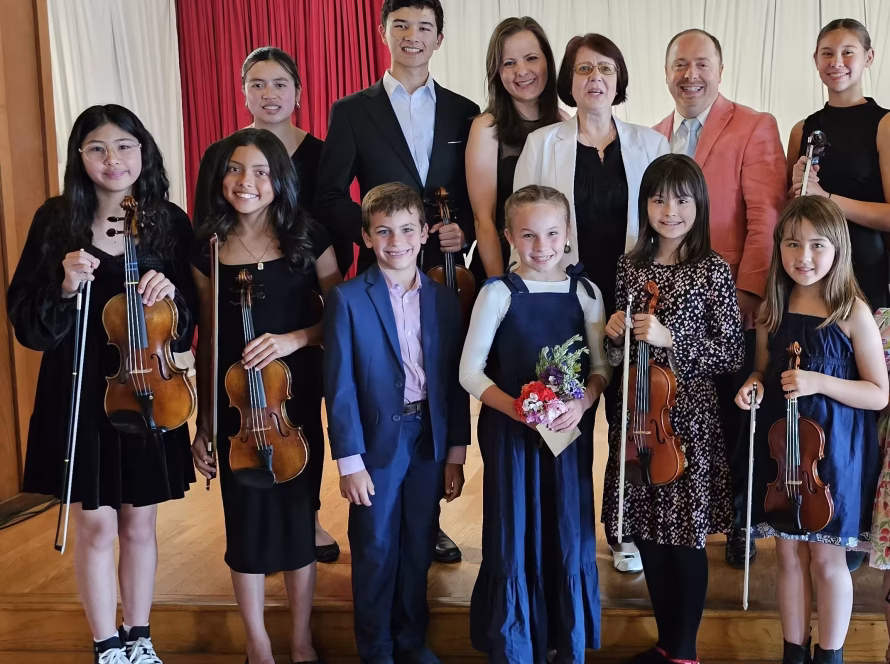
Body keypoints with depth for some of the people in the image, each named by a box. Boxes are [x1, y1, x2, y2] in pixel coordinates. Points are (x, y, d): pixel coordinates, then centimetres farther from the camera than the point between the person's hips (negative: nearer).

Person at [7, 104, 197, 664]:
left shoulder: (170, 222, -2)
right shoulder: (56, 220, -3)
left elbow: (190, 319, 1)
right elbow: (27, 320, -4)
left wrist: (171, 293, -19)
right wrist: (64, 287, -21)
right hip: (79, 392, -1)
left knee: (139, 522, 12)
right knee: (96, 525, 6)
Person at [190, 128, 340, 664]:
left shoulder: (308, 238, -2)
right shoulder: (209, 247, 1)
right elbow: (208, 338, 6)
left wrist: (293, 339, -18)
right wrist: (204, 420, 7)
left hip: (296, 398, -1)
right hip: (235, 401, 1)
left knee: (297, 511, 8)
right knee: (247, 517, 7)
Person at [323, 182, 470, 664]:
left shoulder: (444, 300, 2)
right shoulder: (348, 299, -8)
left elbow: (454, 382, 4)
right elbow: (339, 386, -10)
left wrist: (456, 454, 3)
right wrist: (349, 461, -12)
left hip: (429, 441, 3)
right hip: (376, 443, -3)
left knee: (419, 548, 15)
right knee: (375, 551, 10)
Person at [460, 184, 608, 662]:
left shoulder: (585, 292, 1)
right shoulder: (498, 294, -6)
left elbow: (601, 366, 4)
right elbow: (470, 371, -8)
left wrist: (584, 401, -16)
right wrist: (514, 407, -21)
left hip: (570, 432, 2)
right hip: (509, 433, -2)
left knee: (570, 534, 10)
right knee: (513, 538, 5)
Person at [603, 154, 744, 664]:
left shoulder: (713, 271, -8)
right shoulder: (631, 268, 5)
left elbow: (731, 356, -10)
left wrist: (669, 338, -20)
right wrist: (617, 335, -8)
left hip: (689, 422, -4)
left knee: (686, 538, 5)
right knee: (648, 534, 13)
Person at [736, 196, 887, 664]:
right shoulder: (771, 310, 0)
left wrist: (819, 382, -22)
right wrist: (754, 385, -8)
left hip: (835, 449, -4)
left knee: (827, 558, 7)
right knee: (789, 553, 14)